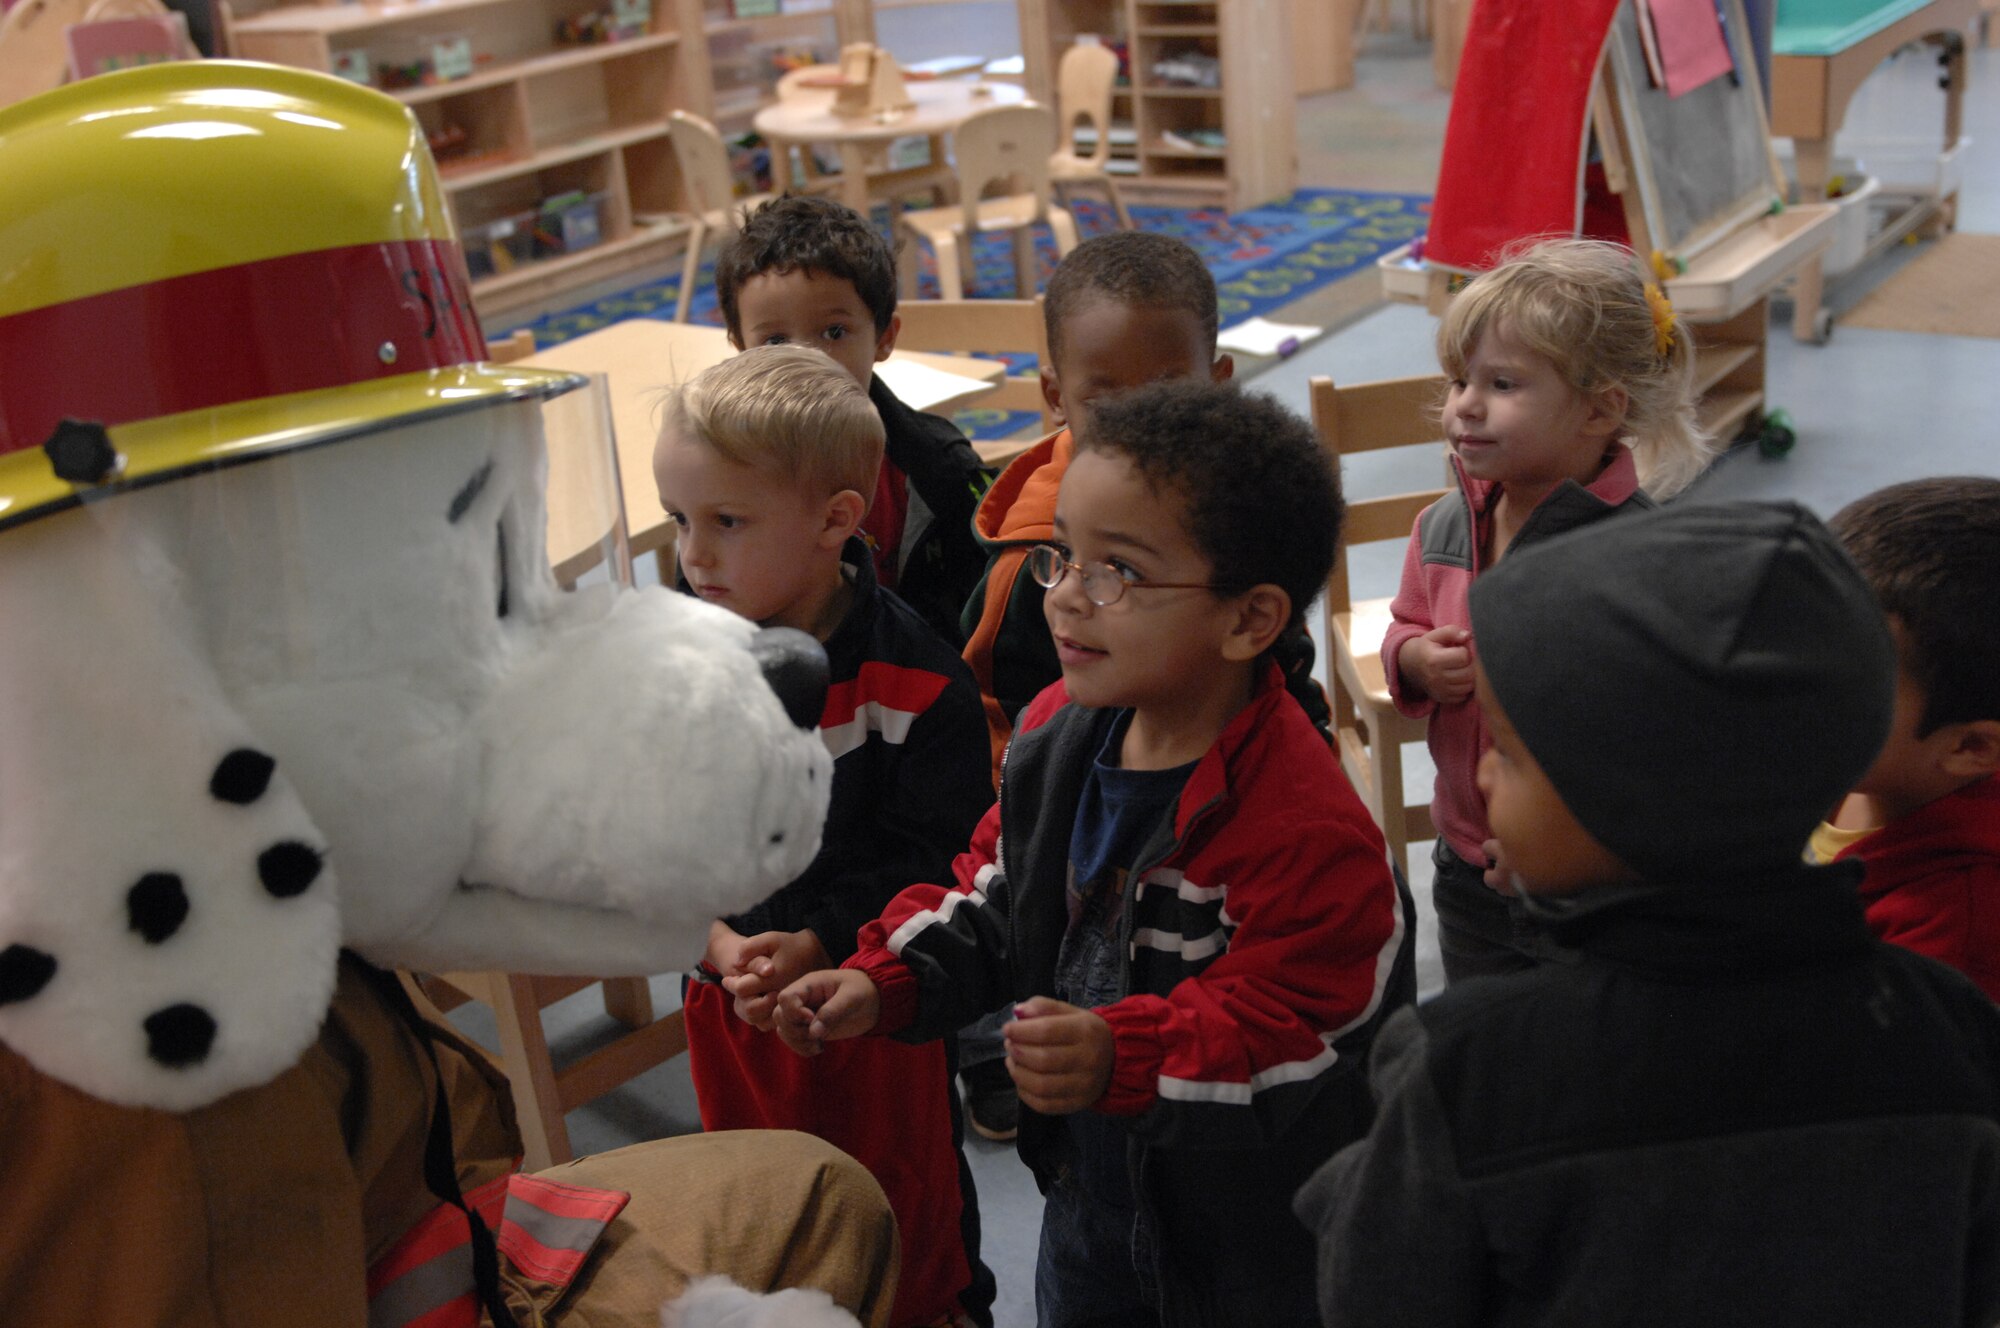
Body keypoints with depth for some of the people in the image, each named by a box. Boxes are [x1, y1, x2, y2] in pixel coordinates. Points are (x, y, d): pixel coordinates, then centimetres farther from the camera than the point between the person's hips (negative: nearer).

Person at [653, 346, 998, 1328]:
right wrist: (719, 942, -19)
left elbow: (937, 853, -17)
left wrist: (821, 943, -25)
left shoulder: (913, 678, -19)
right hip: (729, 999, 4)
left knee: (911, 1204, 16)